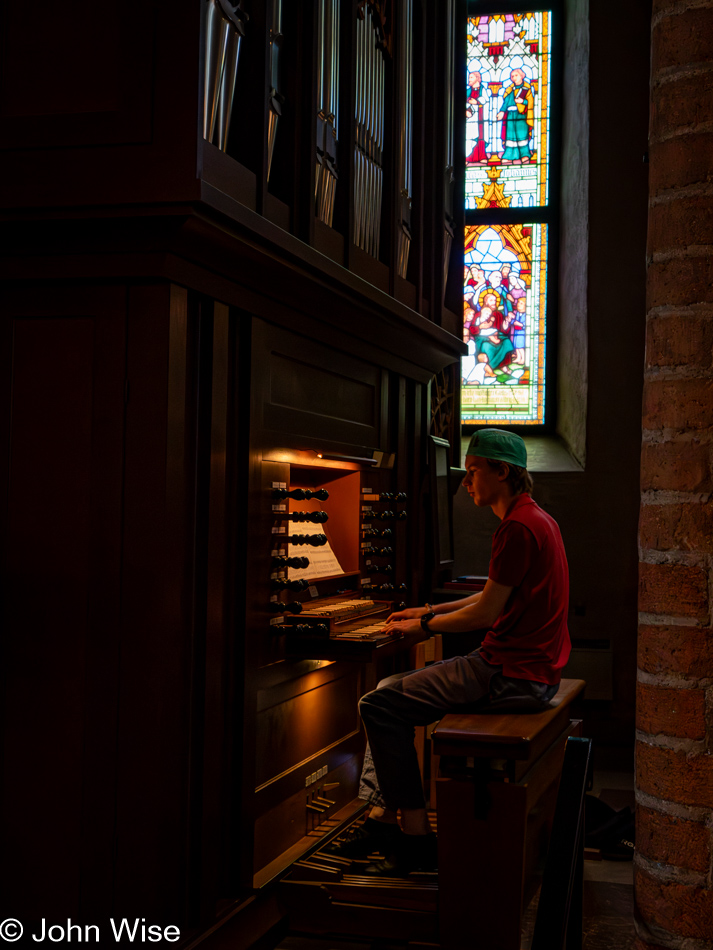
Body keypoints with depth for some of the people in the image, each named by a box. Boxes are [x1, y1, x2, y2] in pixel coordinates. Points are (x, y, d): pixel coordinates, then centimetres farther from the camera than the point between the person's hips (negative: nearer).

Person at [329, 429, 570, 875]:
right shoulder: (535, 518, 16)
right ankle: (382, 817, 12)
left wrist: (423, 625, -3)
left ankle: (417, 838, -5)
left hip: (512, 676, -11)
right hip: (527, 667, 11)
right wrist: (431, 611, 20)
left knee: (380, 706, -11)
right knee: (389, 691, 14)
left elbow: (485, 614, -18)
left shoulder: (518, 528, -17)